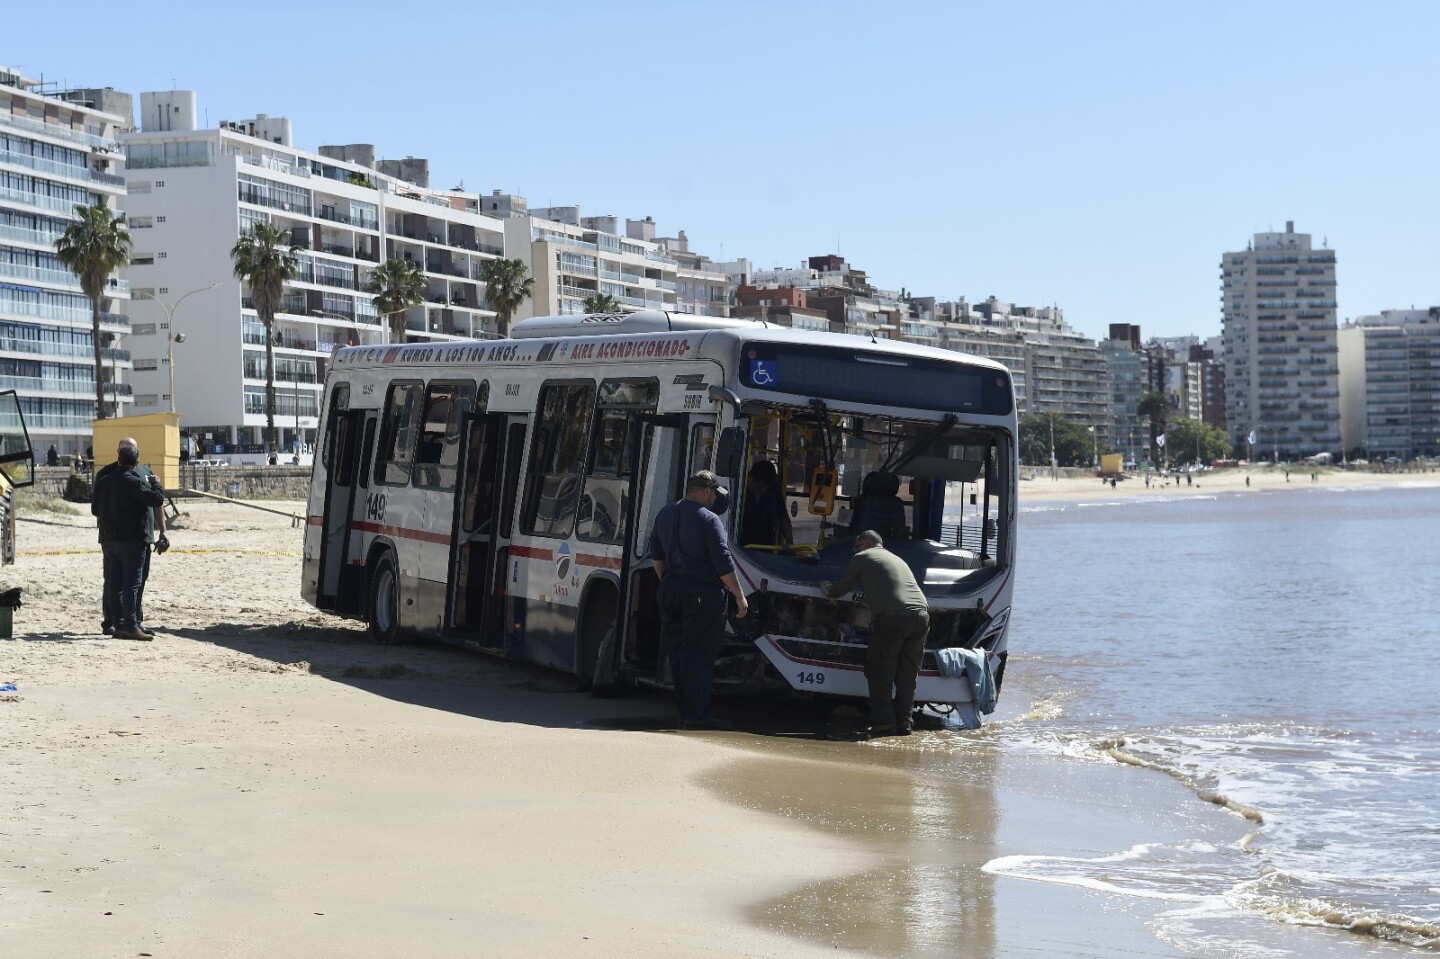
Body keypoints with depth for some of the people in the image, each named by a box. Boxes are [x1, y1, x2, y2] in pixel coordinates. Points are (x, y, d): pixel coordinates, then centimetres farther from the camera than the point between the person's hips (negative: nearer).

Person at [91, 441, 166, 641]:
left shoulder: (103, 481, 9)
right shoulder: (133, 482, -16)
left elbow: (95, 509, 18)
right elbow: (157, 499, -19)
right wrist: (156, 483, 0)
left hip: (109, 540, 7)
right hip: (132, 541, -7)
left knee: (114, 583, 10)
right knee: (132, 583, -6)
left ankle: (118, 624, 12)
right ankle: (130, 626, -9)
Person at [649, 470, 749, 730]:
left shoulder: (664, 515, 12)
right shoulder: (708, 520, -12)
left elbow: (656, 554, 23)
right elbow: (723, 563, -15)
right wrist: (739, 596, -9)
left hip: (670, 589, 7)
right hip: (702, 592, -7)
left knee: (677, 652, 11)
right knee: (699, 654, -6)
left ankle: (685, 711, 14)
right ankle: (696, 714, -9)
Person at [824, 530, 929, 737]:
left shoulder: (862, 557, 13)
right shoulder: (896, 559, 32)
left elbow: (840, 588, 19)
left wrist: (829, 590, 42)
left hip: (892, 617, -6)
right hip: (921, 613, 6)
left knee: (880, 672, 4)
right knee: (908, 673, 13)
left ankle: (884, 722, -1)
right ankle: (904, 721, 11)